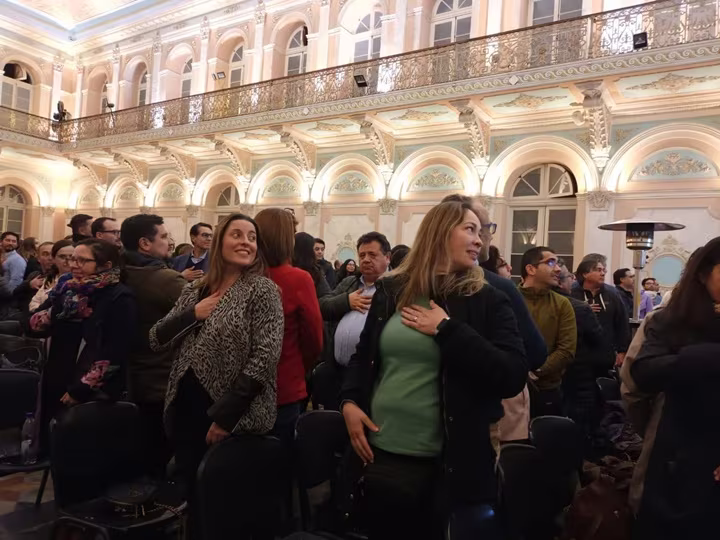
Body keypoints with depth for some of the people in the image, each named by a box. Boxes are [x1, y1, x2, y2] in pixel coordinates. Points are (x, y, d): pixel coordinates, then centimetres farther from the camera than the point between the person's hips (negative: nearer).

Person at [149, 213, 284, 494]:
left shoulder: (262, 289, -10)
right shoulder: (194, 290, 8)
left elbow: (265, 356, -17)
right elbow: (156, 340, 5)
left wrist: (225, 416, -19)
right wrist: (192, 314, -12)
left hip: (234, 417, -5)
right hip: (184, 408, 5)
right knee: (190, 491, 17)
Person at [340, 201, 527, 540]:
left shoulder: (488, 301, -3)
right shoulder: (390, 291, 4)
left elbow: (513, 377, -15)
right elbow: (363, 356, 14)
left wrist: (447, 329, -16)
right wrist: (349, 401, -1)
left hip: (450, 465, -2)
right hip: (382, 454, 2)